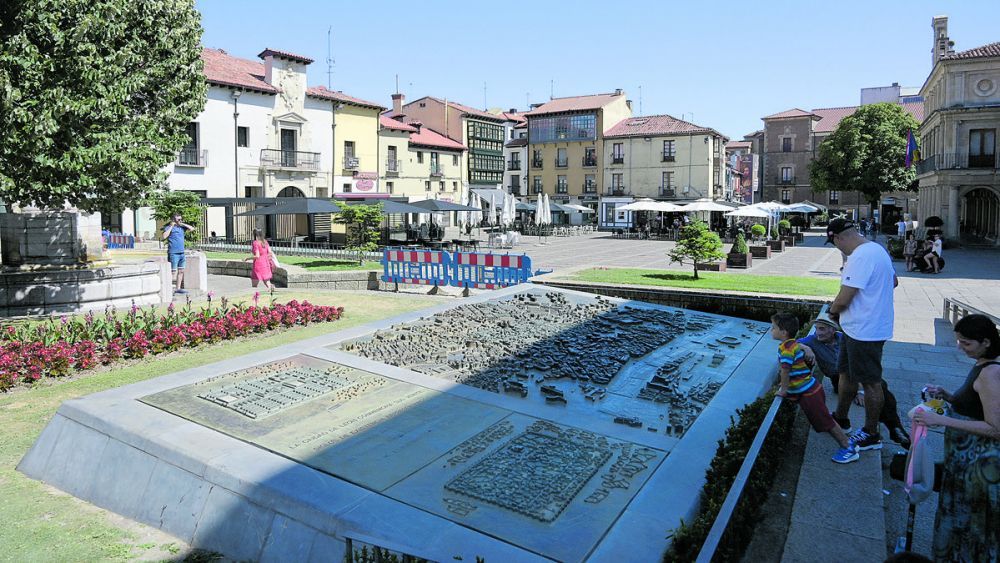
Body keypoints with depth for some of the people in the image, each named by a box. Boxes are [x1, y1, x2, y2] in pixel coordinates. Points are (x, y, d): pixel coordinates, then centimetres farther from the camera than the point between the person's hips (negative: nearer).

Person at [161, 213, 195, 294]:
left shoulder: (181, 227, 13)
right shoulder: (169, 228, -6)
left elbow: (192, 228, 18)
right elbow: (164, 237, -21)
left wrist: (183, 224, 8)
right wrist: (171, 227, -16)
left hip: (182, 253, 7)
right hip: (173, 253, -7)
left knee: (181, 271, 12)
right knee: (173, 272, -7)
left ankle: (178, 288, 21)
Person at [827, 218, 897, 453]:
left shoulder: (860, 257, -25)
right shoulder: (877, 249, 9)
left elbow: (843, 300, -25)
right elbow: (893, 281, 23)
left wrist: (833, 311, -4)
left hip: (865, 331, -10)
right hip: (860, 328, 10)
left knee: (870, 383, 3)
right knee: (847, 373, 21)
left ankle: (871, 435, 17)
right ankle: (841, 417, 37)